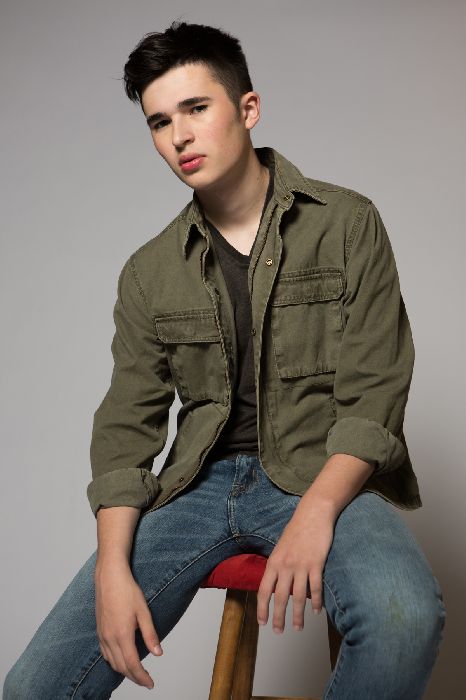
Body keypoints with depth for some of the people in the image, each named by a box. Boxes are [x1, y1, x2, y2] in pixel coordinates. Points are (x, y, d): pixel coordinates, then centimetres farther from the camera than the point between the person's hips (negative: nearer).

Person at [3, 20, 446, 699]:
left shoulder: (347, 224, 1)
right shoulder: (149, 273, 10)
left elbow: (373, 396, -5)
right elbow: (126, 422, 6)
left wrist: (314, 515, -21)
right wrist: (113, 567, -9)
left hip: (323, 473, -2)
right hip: (200, 482, 3)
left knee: (404, 616, -36)